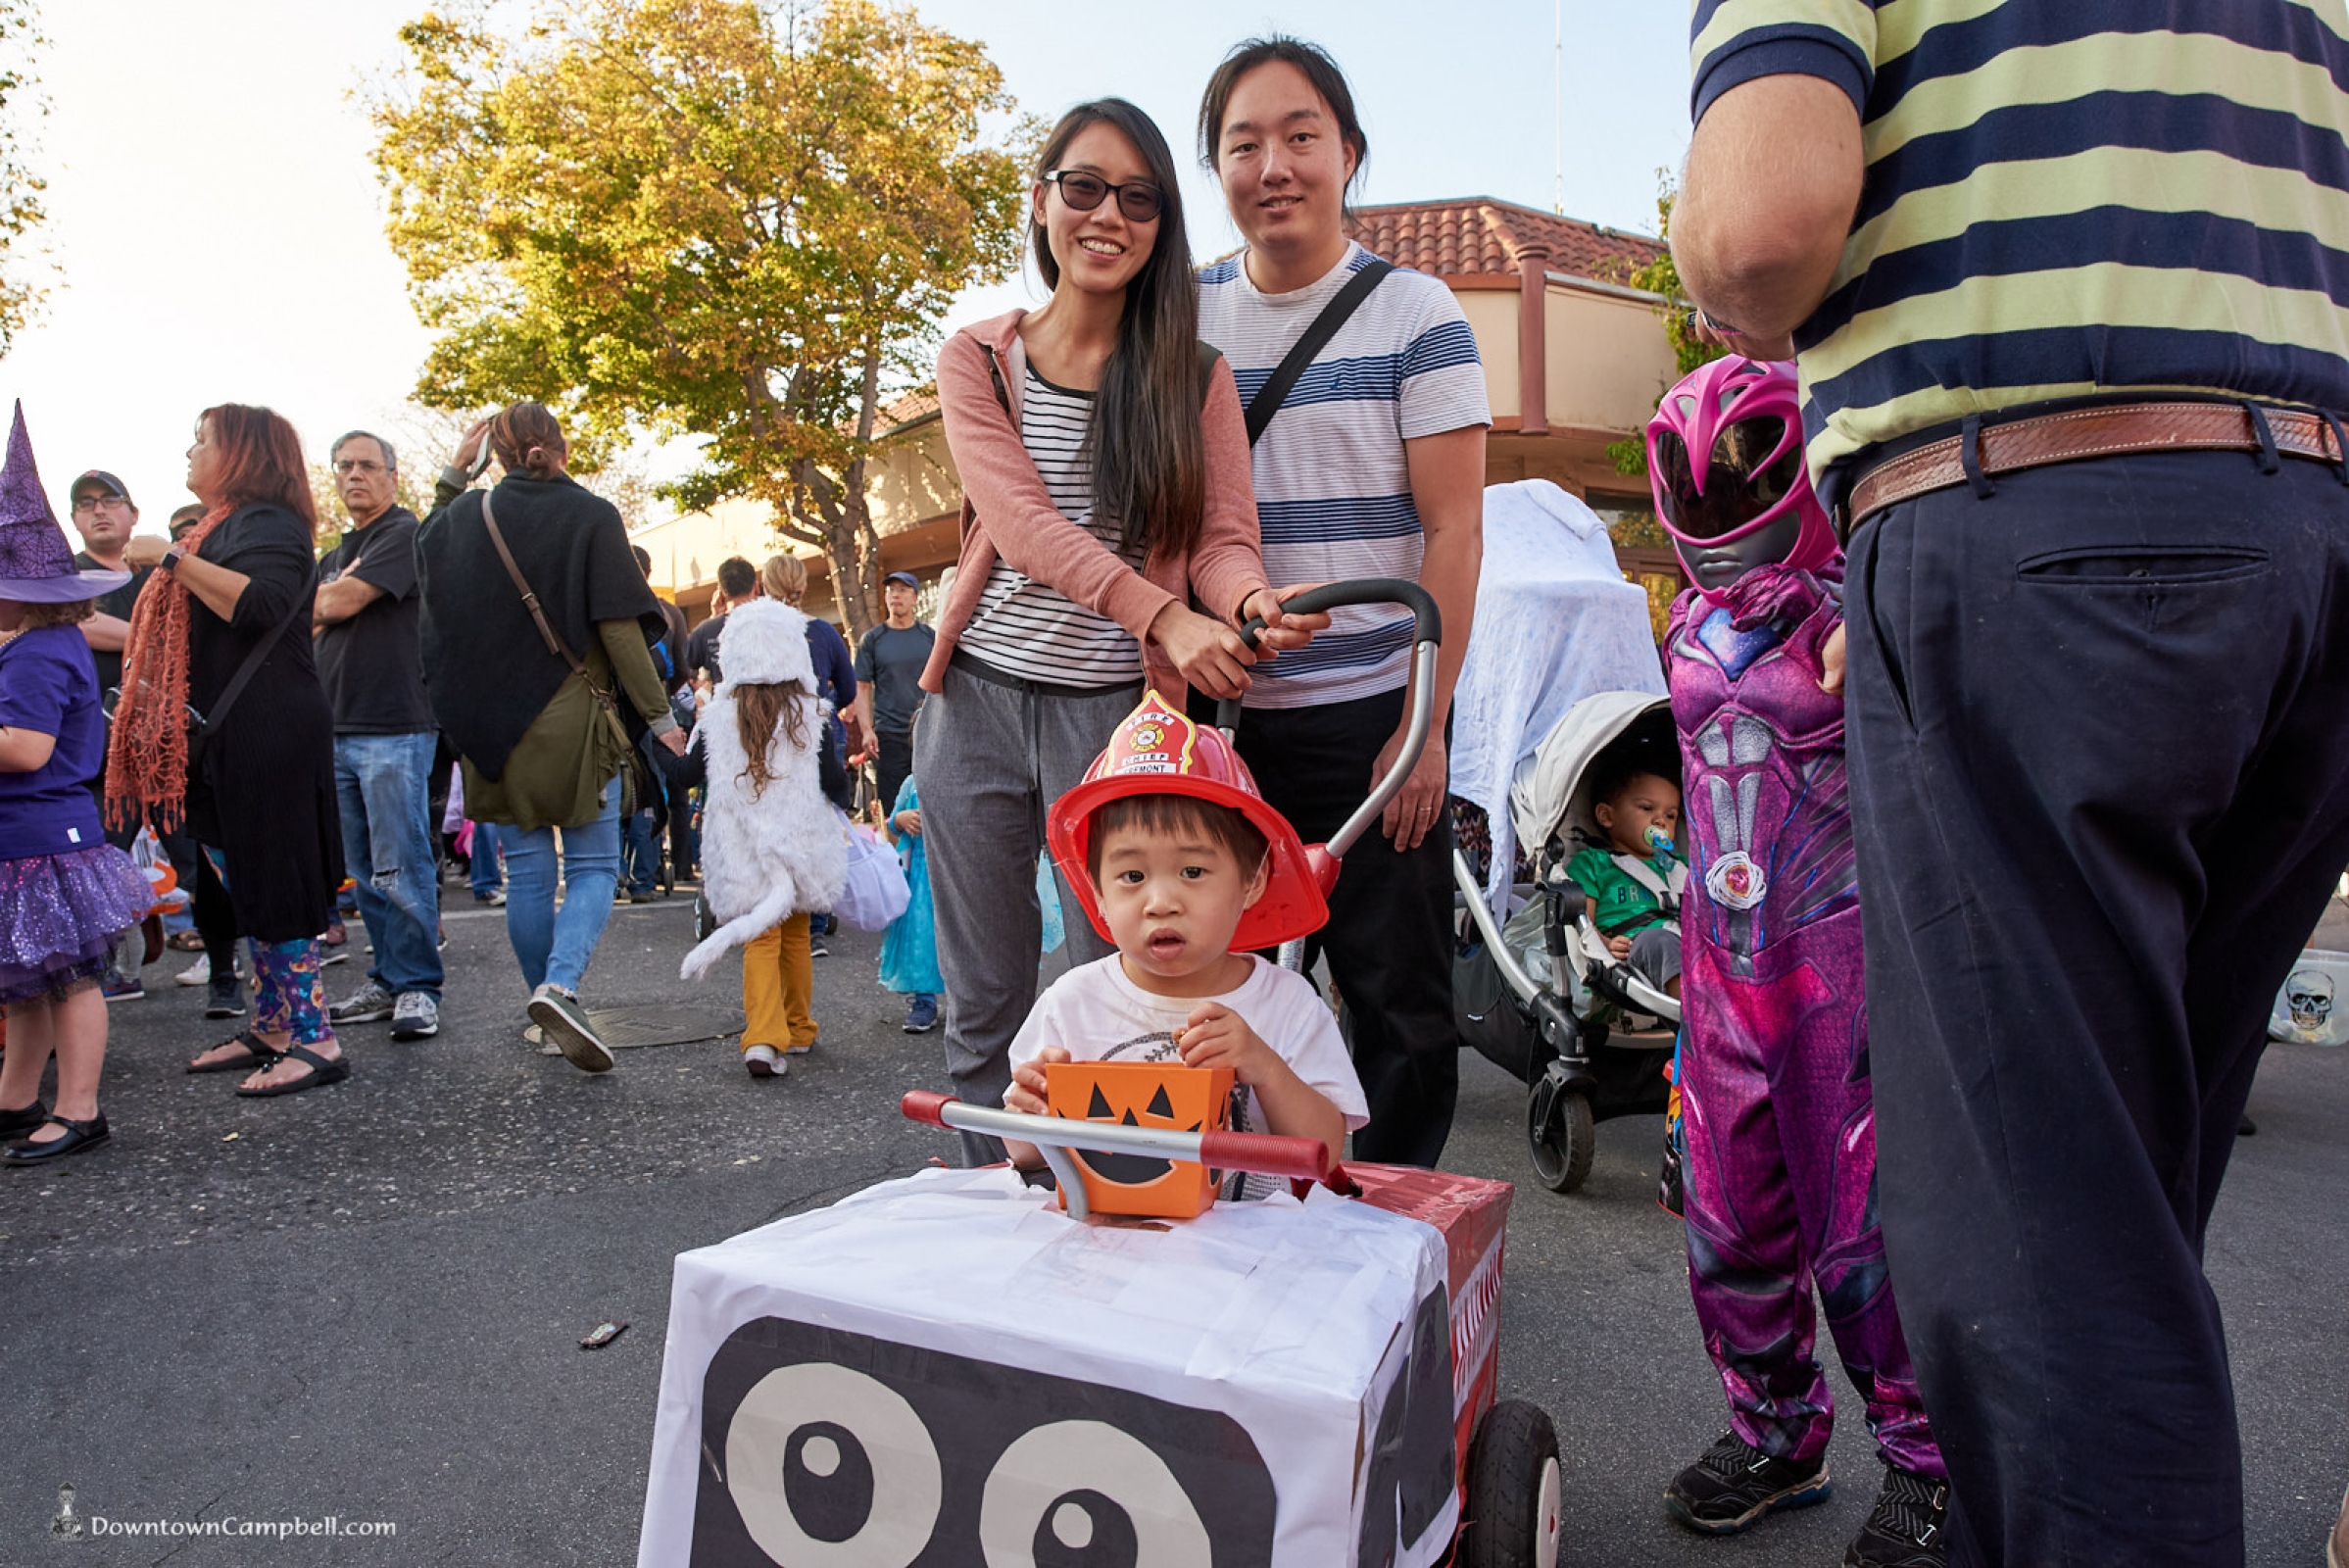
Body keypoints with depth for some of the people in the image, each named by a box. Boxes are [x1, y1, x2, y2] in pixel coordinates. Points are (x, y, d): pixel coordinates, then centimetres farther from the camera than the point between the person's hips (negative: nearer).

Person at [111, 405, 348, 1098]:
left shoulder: (267, 524, -9)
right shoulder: (224, 527, 22)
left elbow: (261, 606, -28)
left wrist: (173, 559, -21)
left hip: (265, 741, -10)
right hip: (223, 741, 10)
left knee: (269, 884, -9)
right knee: (244, 884, 12)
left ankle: (315, 1040, -5)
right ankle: (271, 1028, 19)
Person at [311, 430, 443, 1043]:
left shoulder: (403, 533, -4)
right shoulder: (338, 551, 22)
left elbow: (341, 603, -12)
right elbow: (308, 625, 17)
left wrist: (314, 599, 8)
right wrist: (332, 599, 0)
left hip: (394, 728, -9)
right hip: (339, 729, 9)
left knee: (402, 867, -7)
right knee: (364, 871, 11)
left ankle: (418, 987, 0)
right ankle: (387, 982, 19)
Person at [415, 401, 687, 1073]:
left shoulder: (463, 516, 6)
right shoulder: (590, 515, -5)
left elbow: (427, 564, 30)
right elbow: (618, 625, -11)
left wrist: (452, 477, 23)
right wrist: (659, 715, -6)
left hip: (494, 724, 4)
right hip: (574, 721, -4)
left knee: (527, 870, 11)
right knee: (593, 866, 2)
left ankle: (545, 998, 20)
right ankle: (560, 984, -20)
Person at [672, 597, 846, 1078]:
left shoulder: (719, 715, -6)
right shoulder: (810, 714, -8)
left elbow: (693, 771, 1)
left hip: (742, 848, 0)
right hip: (800, 842, 0)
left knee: (760, 939, 2)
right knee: (795, 935, 16)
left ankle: (764, 1037, -14)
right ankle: (797, 1028, 27)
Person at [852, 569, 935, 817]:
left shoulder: (929, 636, 10)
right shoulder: (872, 640, 6)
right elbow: (862, 687, 3)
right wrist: (867, 730, -8)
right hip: (889, 736, -1)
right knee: (894, 808, -1)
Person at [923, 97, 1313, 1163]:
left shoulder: (1195, 377, 6)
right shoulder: (976, 360, 5)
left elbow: (1222, 538, -2)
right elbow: (1022, 522, -11)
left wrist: (1251, 600, -28)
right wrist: (1166, 615, -26)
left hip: (1119, 707, -1)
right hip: (980, 701, 1)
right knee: (984, 997, 9)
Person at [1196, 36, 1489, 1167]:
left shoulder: (1413, 314, -1)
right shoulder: (1182, 315, 8)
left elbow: (1454, 531, -4)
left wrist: (1426, 723, -11)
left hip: (1368, 714, -2)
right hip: (1217, 716, 3)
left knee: (1398, 1001, 6)